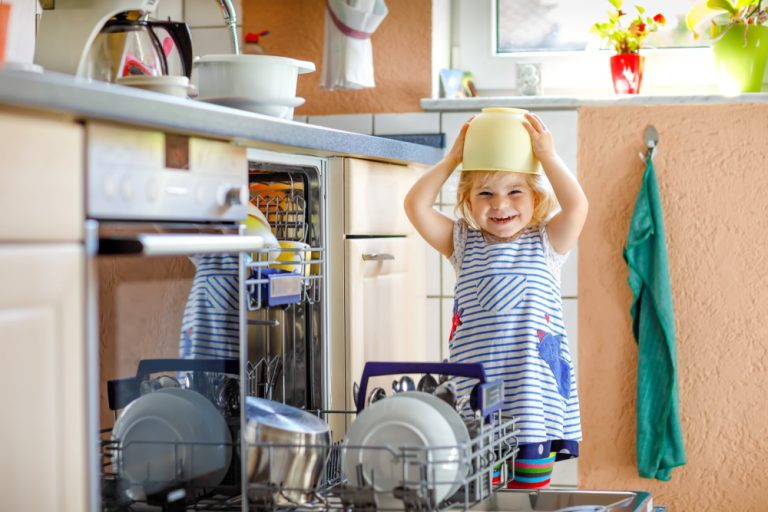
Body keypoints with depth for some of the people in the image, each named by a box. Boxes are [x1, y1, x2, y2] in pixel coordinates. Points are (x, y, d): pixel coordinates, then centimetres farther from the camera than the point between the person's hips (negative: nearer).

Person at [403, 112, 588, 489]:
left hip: (534, 388, -1)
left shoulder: (545, 243, 4)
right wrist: (452, 159, -2)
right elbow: (416, 205, -2)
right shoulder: (464, 244, 7)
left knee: (530, 488, 7)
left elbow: (576, 207, -14)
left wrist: (547, 156, -11)